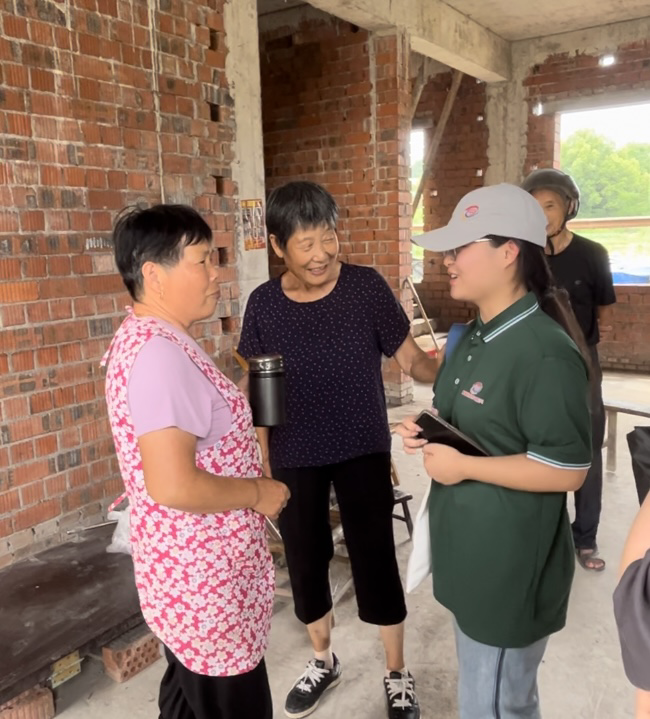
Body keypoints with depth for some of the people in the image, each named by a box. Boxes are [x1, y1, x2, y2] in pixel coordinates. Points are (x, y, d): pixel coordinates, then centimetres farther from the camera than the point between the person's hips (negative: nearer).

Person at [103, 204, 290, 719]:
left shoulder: (144, 338, 7)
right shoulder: (160, 353, -26)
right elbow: (172, 486, -32)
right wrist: (258, 494, -17)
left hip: (192, 576, 10)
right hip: (204, 585, -10)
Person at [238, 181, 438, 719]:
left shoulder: (367, 287, -11)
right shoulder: (264, 304, -5)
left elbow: (411, 358, -9)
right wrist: (263, 461, 3)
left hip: (363, 451, -2)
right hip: (294, 458, 3)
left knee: (375, 560, 5)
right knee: (305, 560, 15)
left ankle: (397, 674, 30)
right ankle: (324, 660, 41)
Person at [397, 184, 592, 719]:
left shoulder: (546, 354, -24)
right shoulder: (476, 336, 6)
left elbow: (567, 471, -24)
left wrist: (462, 466, -21)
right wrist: (428, 431, 0)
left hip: (512, 562, -9)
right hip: (471, 548, 9)